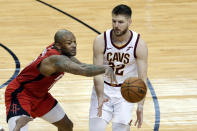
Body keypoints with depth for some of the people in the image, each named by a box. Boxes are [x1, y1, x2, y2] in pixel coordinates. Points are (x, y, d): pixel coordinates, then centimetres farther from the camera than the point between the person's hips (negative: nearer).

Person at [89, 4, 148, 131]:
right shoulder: (101, 41, -16)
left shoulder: (139, 44, -17)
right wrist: (100, 98, -28)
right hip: (103, 88, 0)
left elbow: (142, 78, -15)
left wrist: (140, 106, -22)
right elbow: (98, 74, -16)